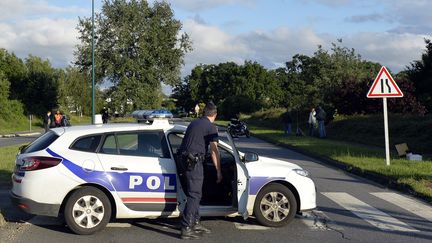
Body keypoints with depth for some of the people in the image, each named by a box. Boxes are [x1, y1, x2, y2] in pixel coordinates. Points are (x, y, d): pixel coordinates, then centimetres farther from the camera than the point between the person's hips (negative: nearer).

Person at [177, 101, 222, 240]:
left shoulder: (194, 123, 20)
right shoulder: (211, 127, -3)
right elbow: (214, 151, -6)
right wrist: (218, 172, -3)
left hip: (182, 160, 8)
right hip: (193, 162, -8)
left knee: (193, 194, 16)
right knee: (194, 196, -5)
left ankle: (195, 224, 23)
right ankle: (186, 230, -8)